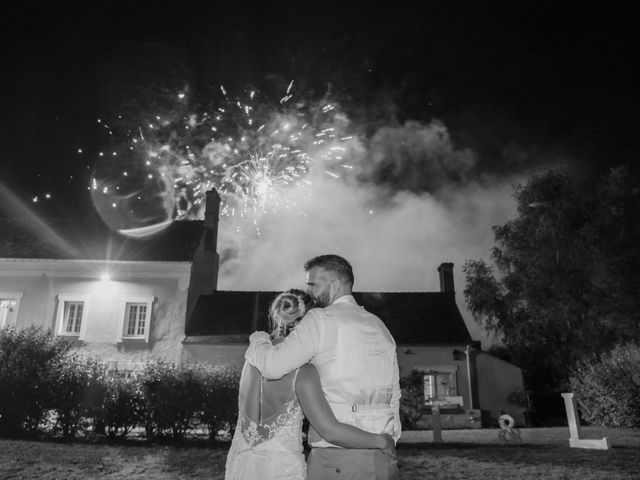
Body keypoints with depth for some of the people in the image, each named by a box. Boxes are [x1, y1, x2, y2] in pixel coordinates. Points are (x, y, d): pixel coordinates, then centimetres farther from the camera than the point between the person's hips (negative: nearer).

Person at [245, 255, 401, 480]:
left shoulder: (321, 319, -8)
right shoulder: (380, 327, 13)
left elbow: (272, 366, -12)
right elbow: (394, 395, 14)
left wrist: (258, 339, 7)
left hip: (336, 457, -6)